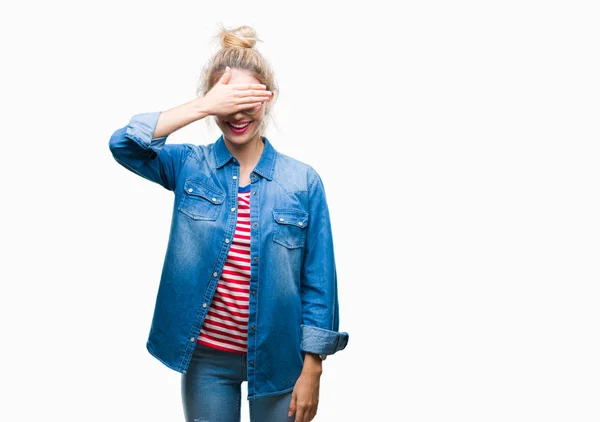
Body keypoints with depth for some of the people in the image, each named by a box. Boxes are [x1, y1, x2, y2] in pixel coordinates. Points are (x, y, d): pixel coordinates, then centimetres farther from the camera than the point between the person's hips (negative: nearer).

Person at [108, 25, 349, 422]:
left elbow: (318, 282, -6)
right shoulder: (189, 165, -3)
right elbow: (123, 144, -21)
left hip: (277, 357, 0)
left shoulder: (303, 180, -7)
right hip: (205, 357, 1)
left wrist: (311, 371, -7)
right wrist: (202, 106, -27)